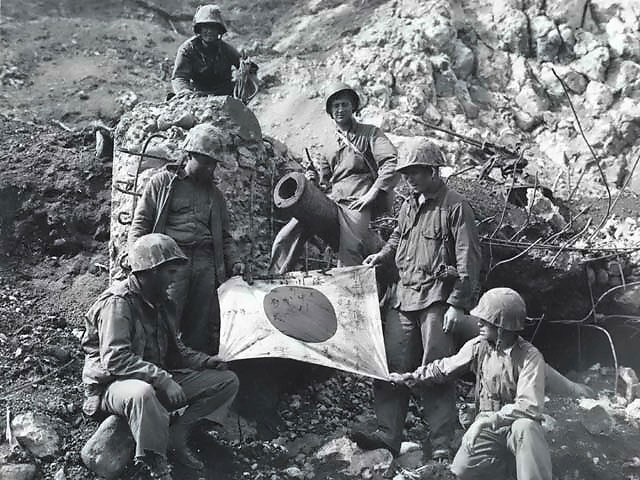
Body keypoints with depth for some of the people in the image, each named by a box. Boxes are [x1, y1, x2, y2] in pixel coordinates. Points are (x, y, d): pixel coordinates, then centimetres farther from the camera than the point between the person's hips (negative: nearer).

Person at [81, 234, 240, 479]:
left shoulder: (157, 301, 11)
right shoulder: (118, 302, -18)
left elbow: (173, 348, 19)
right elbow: (115, 359, -28)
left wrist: (203, 360, 1)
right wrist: (162, 379, -32)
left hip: (157, 381, 8)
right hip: (116, 384, -8)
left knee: (227, 381, -1)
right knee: (142, 393, -46)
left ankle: (177, 436, -8)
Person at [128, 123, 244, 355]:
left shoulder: (214, 194, 24)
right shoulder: (163, 182, 9)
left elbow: (224, 235, 27)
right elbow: (140, 224, 5)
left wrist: (234, 262, 9)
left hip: (206, 263, 5)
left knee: (202, 331, 3)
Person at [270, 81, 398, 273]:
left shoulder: (370, 133, 9)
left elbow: (392, 163, -3)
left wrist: (371, 194, -11)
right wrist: (315, 179, 3)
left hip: (356, 202, -5)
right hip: (330, 200, 5)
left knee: (349, 253, -26)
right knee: (285, 238, -7)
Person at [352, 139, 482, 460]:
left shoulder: (455, 207, -7)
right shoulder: (409, 205, 14)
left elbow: (469, 260, -10)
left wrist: (458, 304, -15)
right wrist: (382, 256, 11)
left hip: (436, 298, -7)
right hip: (403, 295, 7)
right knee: (391, 365, 3)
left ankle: (442, 445, 3)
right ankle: (388, 434, 8)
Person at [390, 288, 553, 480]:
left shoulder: (530, 357, -17)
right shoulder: (478, 346, -1)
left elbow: (529, 407, -25)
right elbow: (444, 368, 16)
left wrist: (488, 420, -29)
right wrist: (412, 377, 18)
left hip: (515, 423, -4)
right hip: (487, 426, 4)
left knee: (525, 427, -40)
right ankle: (507, 462, 7)